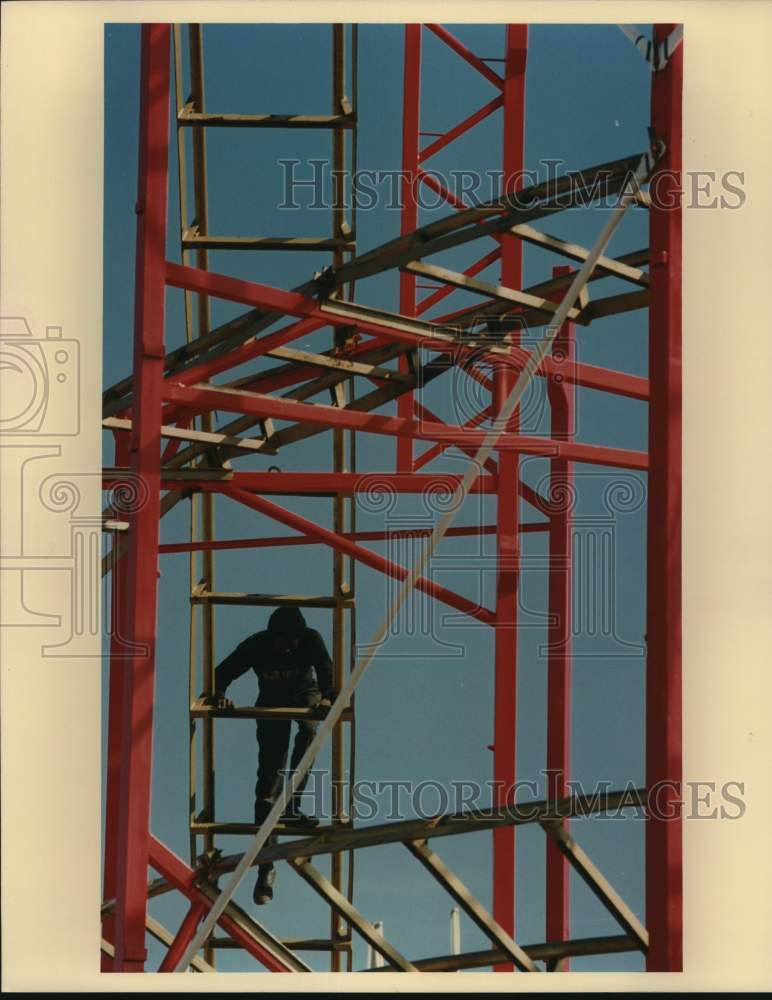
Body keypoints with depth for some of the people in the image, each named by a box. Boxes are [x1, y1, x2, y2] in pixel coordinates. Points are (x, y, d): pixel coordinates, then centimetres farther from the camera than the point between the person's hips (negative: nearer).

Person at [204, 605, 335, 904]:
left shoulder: (311, 640, -25)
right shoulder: (256, 645, -24)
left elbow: (327, 672, -35)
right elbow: (222, 672, -20)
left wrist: (327, 697, -55)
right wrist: (218, 694, -40)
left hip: (305, 693, 0)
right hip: (271, 701, 0)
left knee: (309, 729, -37)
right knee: (269, 769, -9)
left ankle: (290, 805, -30)